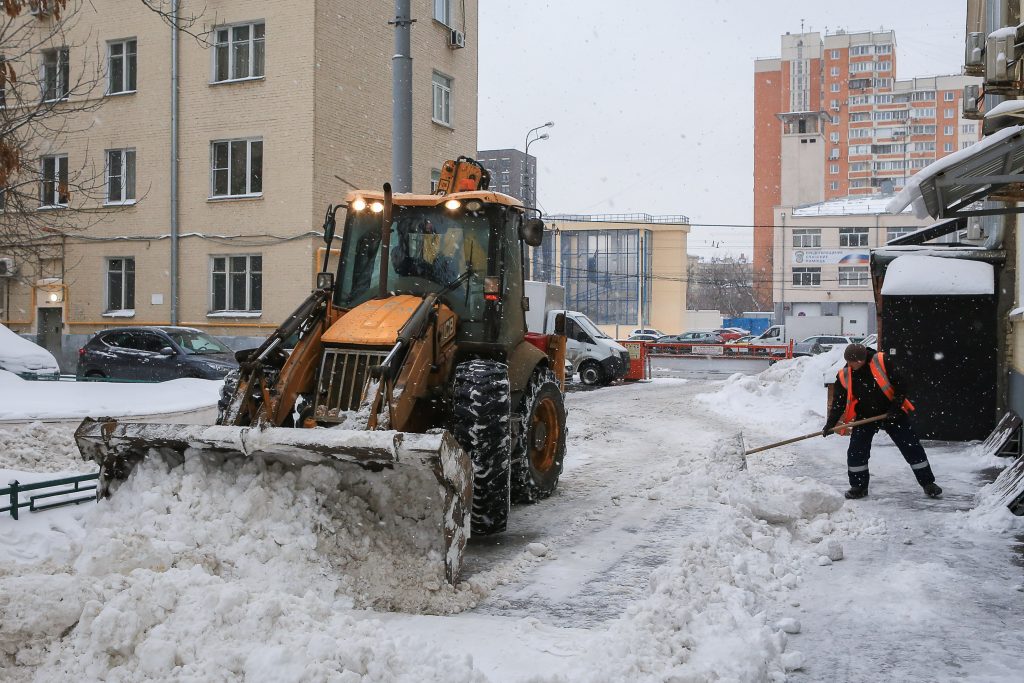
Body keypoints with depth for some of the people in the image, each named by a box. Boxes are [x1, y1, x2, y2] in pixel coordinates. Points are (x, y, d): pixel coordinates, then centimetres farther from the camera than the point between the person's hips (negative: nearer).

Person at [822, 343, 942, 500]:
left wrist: (896, 408, -18)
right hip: (865, 416, 2)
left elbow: (901, 385, -14)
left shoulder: (882, 362, -21)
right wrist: (830, 424, -12)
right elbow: (838, 401, -4)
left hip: (892, 413, -2)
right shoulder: (844, 376, -12)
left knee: (912, 447, 0)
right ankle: (859, 487, 11)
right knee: (856, 452, -5)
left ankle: (928, 483, 13)